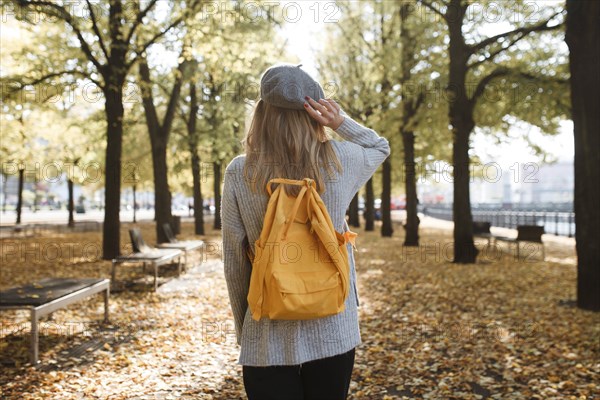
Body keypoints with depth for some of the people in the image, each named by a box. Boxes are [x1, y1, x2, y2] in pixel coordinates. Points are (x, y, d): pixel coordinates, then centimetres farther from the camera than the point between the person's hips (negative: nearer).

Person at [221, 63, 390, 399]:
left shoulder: (239, 172, -9)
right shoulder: (341, 161, -7)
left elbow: (234, 260, -4)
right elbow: (380, 146, 17)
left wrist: (243, 330, 9)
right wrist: (340, 122, -1)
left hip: (267, 340, -1)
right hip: (332, 334, 1)